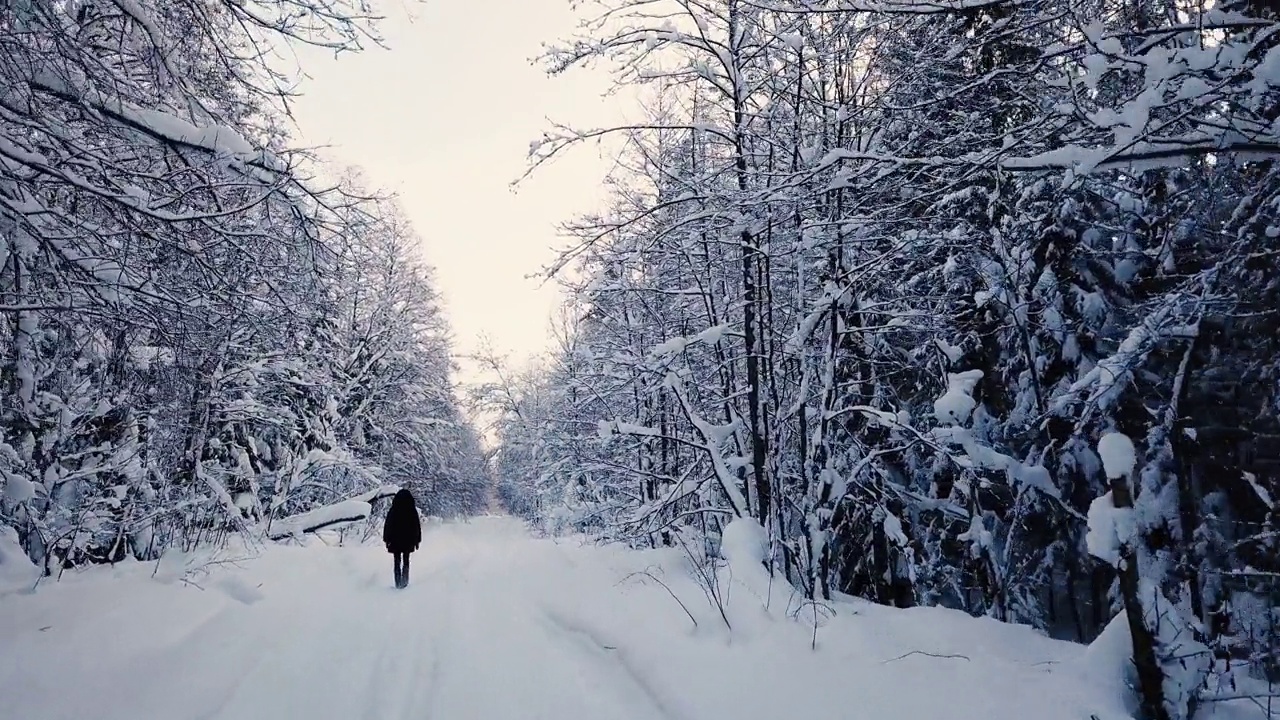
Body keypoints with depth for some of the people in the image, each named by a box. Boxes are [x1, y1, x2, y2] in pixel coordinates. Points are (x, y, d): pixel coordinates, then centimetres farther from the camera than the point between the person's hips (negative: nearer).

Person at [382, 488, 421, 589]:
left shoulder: (392, 511, -7)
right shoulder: (413, 511, -6)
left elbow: (387, 526, -3)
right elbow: (417, 527, 0)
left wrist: (386, 539, 5)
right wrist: (417, 540, 9)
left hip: (395, 540, -1)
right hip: (408, 540, 1)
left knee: (397, 562, 7)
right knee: (406, 562, 12)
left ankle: (398, 583, 2)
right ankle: (404, 582, 5)